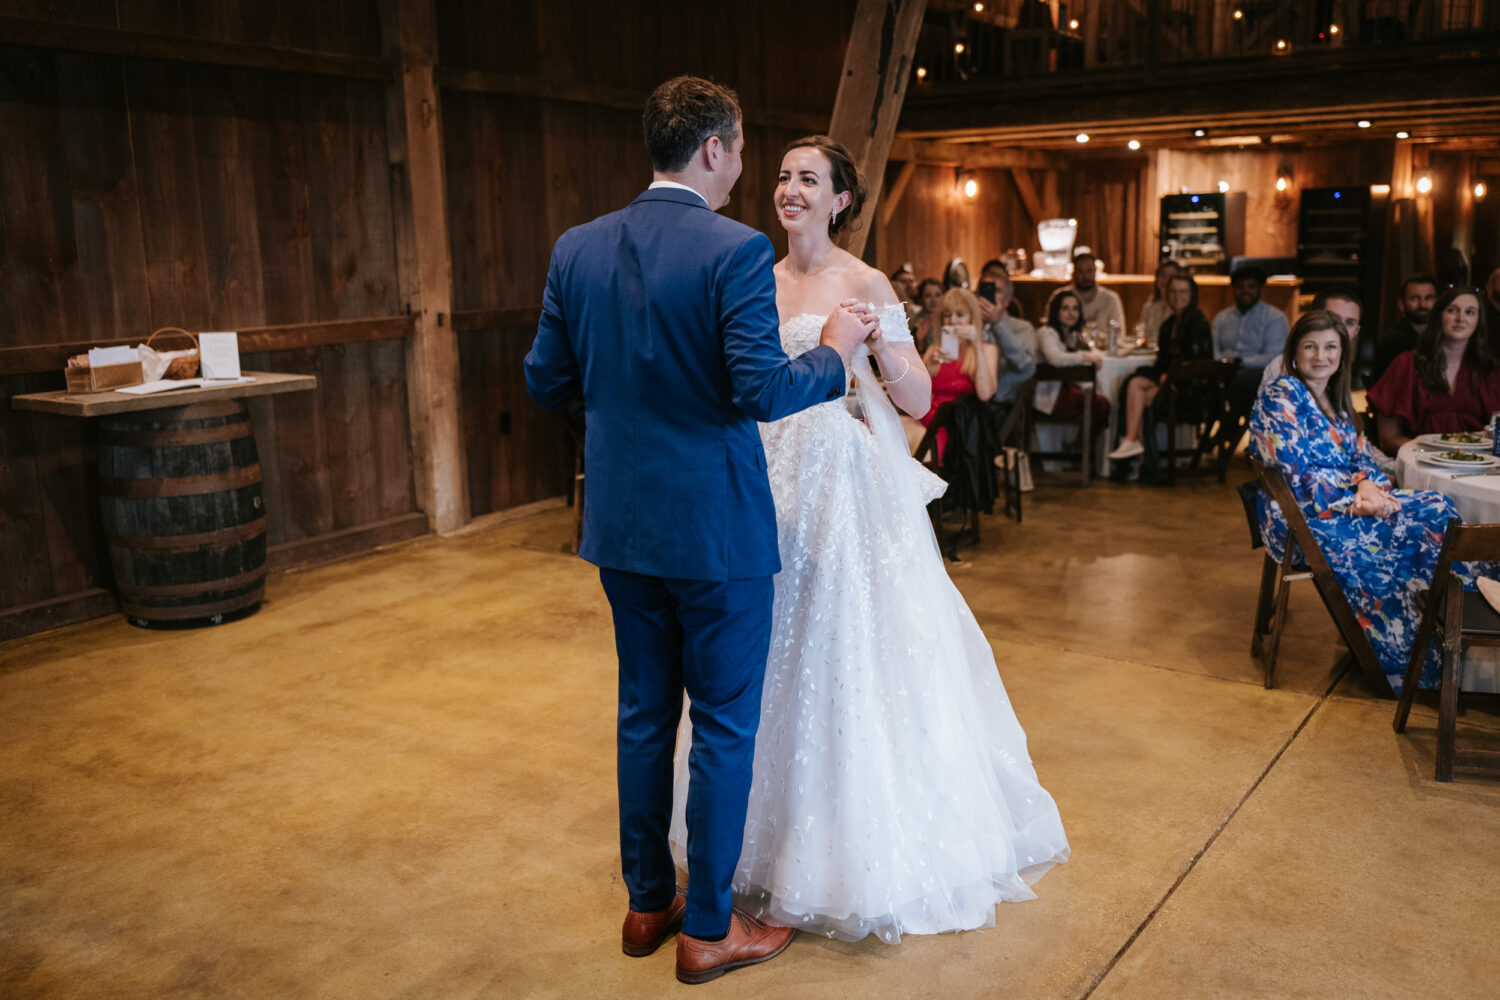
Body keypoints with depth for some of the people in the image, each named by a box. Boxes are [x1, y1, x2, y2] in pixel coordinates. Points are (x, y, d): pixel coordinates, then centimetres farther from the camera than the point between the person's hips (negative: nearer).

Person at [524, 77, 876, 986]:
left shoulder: (577, 249, 2)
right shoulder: (736, 251, -16)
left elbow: (546, 383, 5)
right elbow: (762, 391, -22)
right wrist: (833, 350, -4)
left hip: (622, 525, 6)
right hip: (717, 530, -6)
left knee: (645, 714, 19)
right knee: (726, 725, 8)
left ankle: (649, 901, 33)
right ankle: (708, 928, 21)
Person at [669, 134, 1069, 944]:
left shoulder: (863, 285, -6)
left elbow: (918, 401, -10)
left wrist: (882, 342, -26)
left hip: (850, 488, -5)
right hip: (775, 484, 5)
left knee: (853, 652, -1)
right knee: (780, 655, 12)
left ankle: (870, 843, 18)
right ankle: (786, 829, 30)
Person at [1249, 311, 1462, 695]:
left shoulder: (1335, 399, 15)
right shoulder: (1279, 398, -11)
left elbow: (1361, 456, 11)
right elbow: (1299, 479, -18)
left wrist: (1368, 485, -11)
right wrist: (1358, 498, -19)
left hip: (1347, 504, 8)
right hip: (1304, 520, -8)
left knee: (1439, 510, -10)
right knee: (1413, 532, -19)